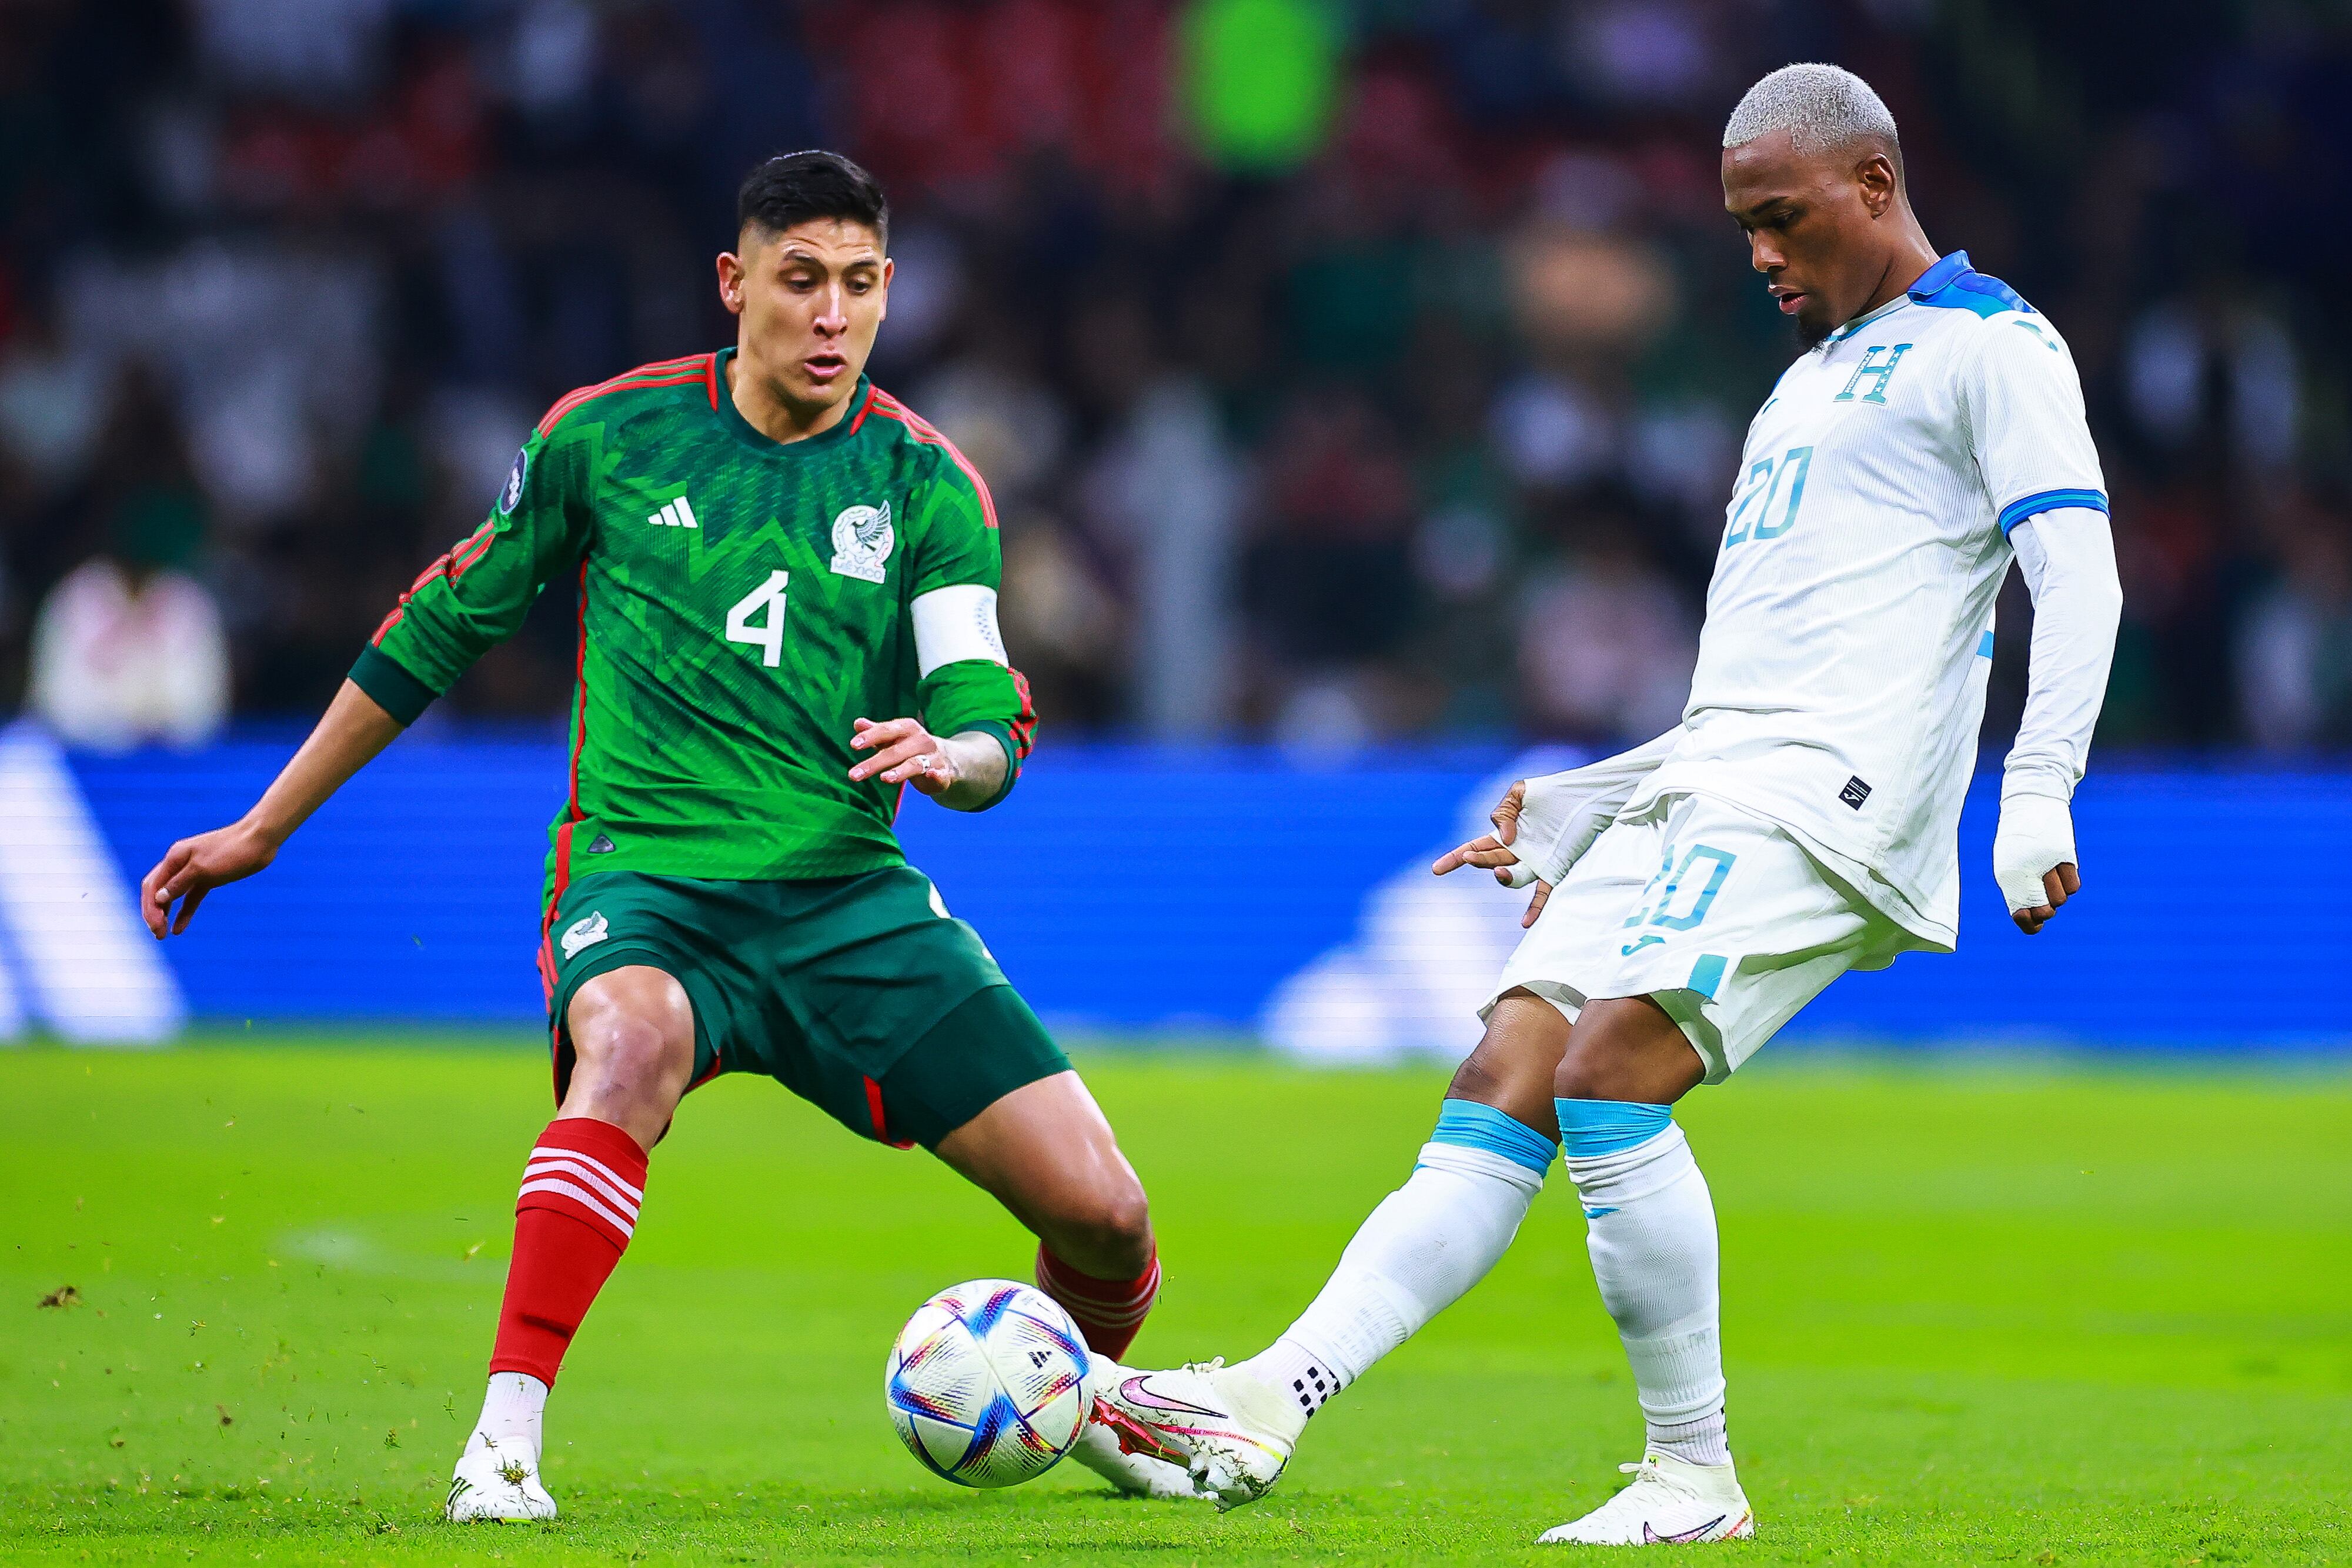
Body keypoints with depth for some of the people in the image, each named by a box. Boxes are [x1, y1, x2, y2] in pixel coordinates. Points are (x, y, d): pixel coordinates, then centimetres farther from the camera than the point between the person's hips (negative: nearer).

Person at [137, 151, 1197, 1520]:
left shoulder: (928, 484, 4)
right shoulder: (610, 436, 4)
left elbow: (992, 731, -3)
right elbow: (437, 633, 15)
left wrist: (945, 755, -29)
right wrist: (261, 832, 18)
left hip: (850, 894, 2)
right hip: (646, 883, -2)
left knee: (1102, 1211, -7)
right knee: (633, 1044, -40)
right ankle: (506, 1438, -39)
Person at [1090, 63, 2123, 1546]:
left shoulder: (1988, 343, 1)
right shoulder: (1810, 381, 29)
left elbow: (2078, 576, -11)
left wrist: (2037, 799, -24)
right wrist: (1569, 814, 30)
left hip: (1832, 786, -9)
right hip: (1702, 784, 9)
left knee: (1609, 1074, -23)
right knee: (1501, 1090, -6)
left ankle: (1696, 1477, -16)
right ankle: (1268, 1402, -17)